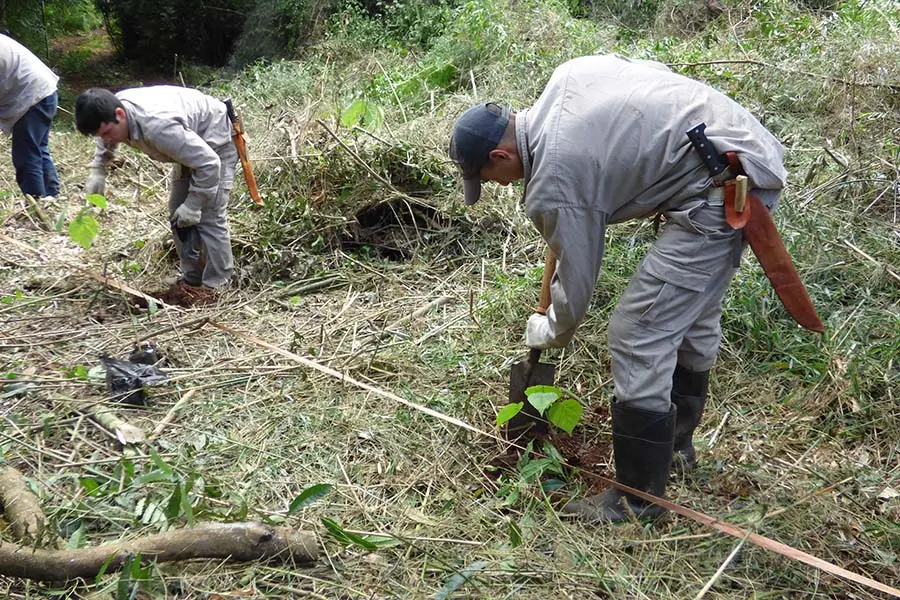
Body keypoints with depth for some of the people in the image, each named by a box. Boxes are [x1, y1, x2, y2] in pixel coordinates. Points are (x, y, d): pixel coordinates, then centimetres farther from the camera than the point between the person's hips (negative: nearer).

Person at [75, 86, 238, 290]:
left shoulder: (158, 126, -42)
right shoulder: (113, 108, -15)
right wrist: (97, 170, -1)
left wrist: (192, 205, -29)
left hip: (215, 141, -9)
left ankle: (216, 288, -7)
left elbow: (209, 164, -36)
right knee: (178, 210, 10)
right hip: (192, 139, 9)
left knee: (209, 218, -15)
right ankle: (192, 279, 20)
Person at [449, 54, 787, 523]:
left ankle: (638, 497, 8)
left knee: (638, 338, -7)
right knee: (693, 315, 24)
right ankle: (677, 444, 44)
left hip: (721, 192, -11)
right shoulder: (566, 75, 6)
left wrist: (548, 333, 16)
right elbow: (655, 70, 20)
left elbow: (576, 284, -5)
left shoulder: (554, 185, -16)